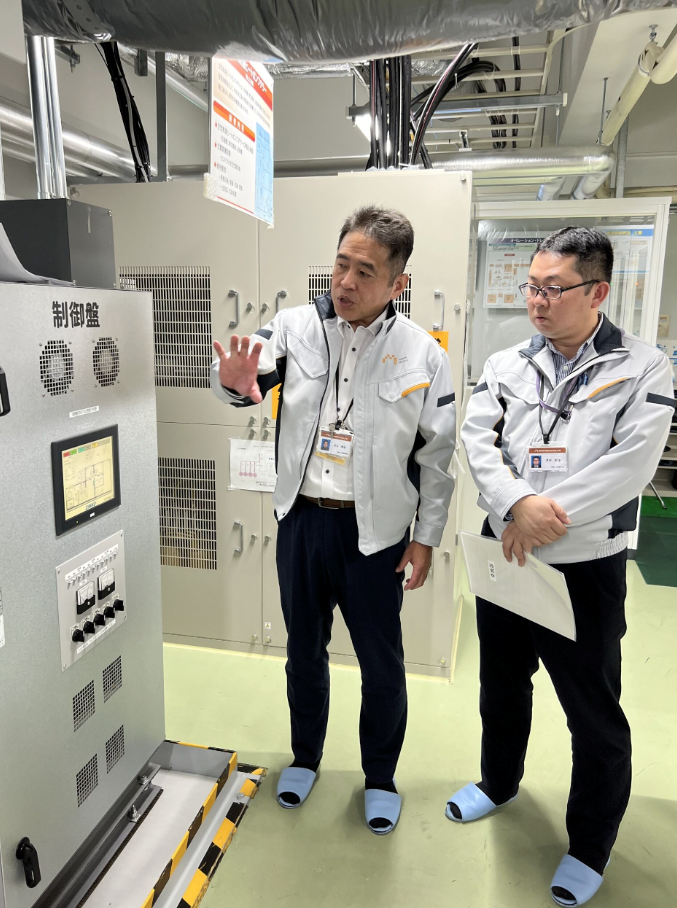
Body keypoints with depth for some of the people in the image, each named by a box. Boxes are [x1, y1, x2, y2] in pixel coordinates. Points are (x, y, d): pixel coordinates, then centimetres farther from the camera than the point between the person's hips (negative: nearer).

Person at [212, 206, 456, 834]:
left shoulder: (423, 355, -9)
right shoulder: (297, 327, -4)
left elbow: (437, 457, -3)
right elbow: (244, 378, -7)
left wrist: (426, 537, -2)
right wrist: (233, 379, -32)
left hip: (374, 530, -2)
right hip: (301, 519, 2)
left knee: (382, 664, 11)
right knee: (304, 649, 20)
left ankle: (380, 777, 39)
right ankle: (305, 757, 46)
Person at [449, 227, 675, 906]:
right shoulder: (506, 366, 3)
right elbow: (477, 440, -8)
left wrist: (547, 514, -22)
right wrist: (518, 505, -24)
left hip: (585, 567, -3)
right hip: (503, 558, 4)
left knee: (595, 715, 10)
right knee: (501, 685, 23)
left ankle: (590, 848, 35)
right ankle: (499, 783, 50)